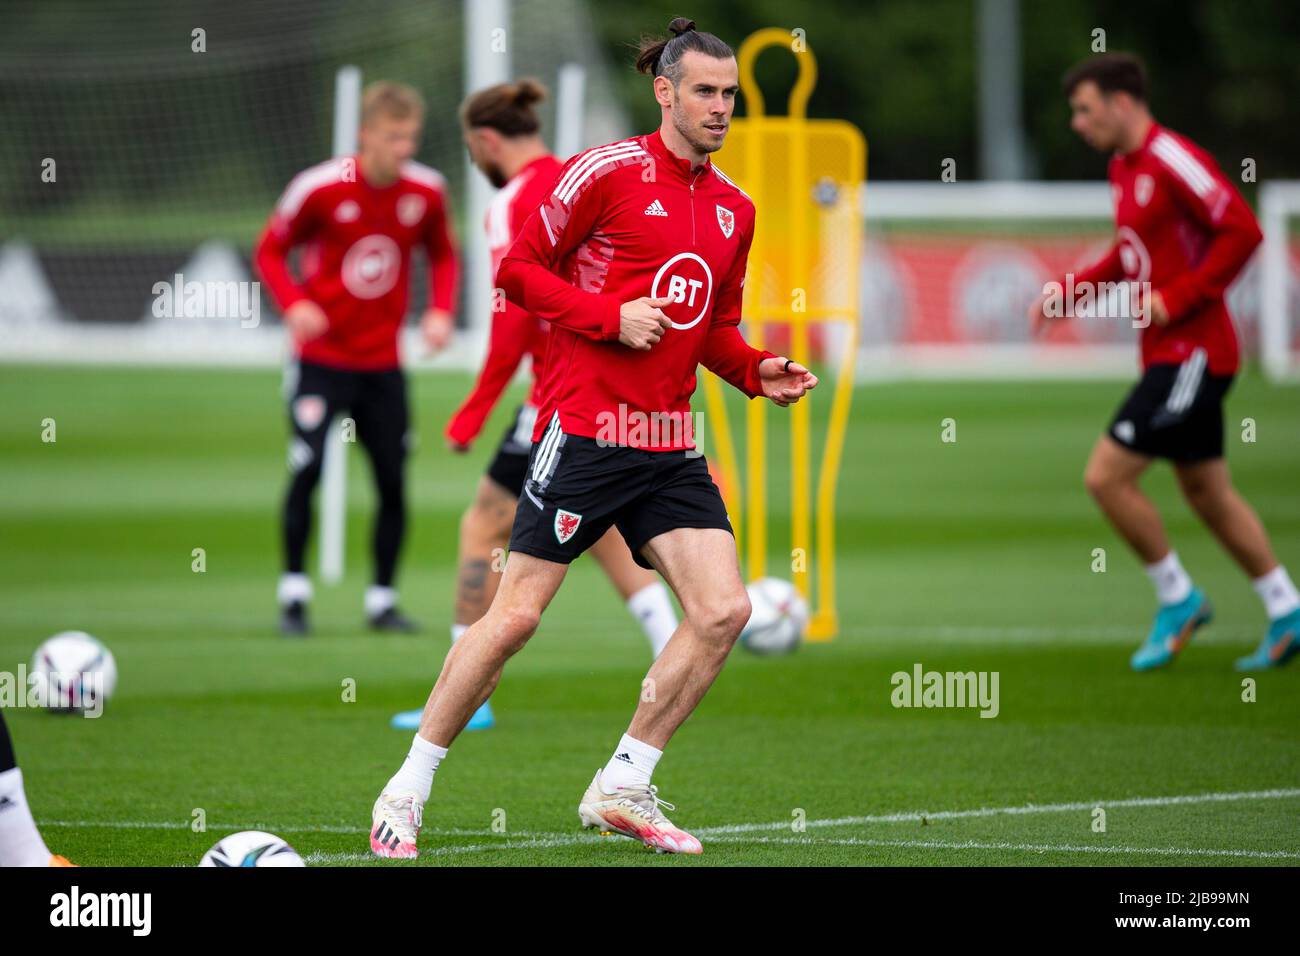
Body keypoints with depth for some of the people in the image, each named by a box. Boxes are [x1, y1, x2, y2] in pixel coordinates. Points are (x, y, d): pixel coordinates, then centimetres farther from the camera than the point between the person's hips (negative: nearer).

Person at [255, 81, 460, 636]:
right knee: (307, 469, -13)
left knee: (393, 481, 2)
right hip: (320, 359, -3)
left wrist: (441, 309, -5)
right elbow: (270, 251, -4)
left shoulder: (426, 191, -4)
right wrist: (294, 303, -21)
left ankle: (382, 600, 15)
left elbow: (443, 256, 13)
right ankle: (293, 596, -1)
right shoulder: (319, 188, -14)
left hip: (382, 364, 3)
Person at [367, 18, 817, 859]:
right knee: (517, 614, -7)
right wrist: (613, 315, -15)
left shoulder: (734, 210, 13)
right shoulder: (609, 172, -7)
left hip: (670, 444, 6)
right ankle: (408, 792, 7)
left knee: (724, 611, -6)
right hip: (584, 430, -6)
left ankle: (622, 788, 8)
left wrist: (760, 372, 5)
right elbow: (518, 269, -5)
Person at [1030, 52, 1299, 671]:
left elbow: (1242, 232, -21)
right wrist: (1070, 291, 11)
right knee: (1206, 492, 14)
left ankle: (1177, 598, 6)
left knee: (1107, 476, -10)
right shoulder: (1123, 167, 13)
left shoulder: (1173, 161, -16)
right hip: (1170, 356, 10)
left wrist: (1178, 300, -21)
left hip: (1191, 353, -10)